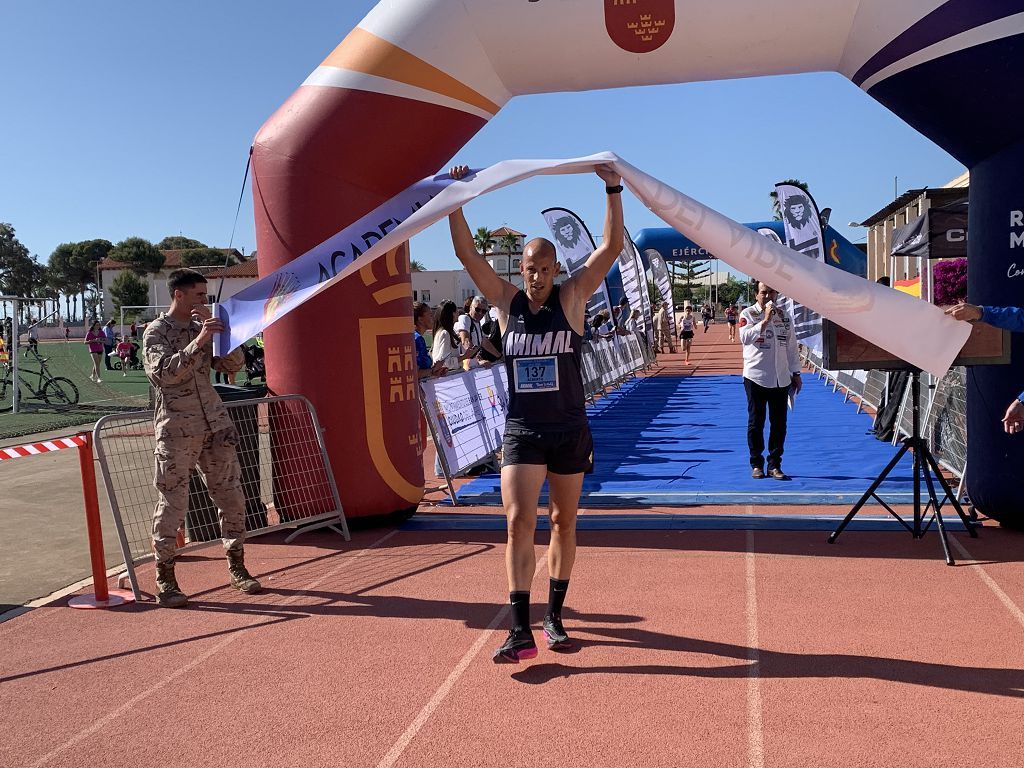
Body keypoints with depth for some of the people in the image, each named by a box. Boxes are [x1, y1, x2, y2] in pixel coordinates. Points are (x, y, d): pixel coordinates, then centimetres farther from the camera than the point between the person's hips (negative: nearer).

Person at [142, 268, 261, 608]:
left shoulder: (203, 327, 14)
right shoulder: (156, 331, -2)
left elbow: (234, 363, 6)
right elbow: (164, 373, -17)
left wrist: (219, 331, -6)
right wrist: (198, 342, -25)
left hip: (215, 423, 5)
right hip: (177, 429, -5)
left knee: (232, 497, 6)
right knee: (172, 503, -3)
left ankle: (236, 567, 18)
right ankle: (165, 579, 9)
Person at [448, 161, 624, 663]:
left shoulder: (571, 299, -2)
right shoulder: (507, 302, 1)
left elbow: (612, 248, -10)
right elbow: (466, 253, -4)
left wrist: (613, 191, -17)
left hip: (569, 431, 0)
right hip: (521, 432, 0)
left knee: (563, 523, 10)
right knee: (519, 522, -9)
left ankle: (554, 617, 24)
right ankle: (520, 630, -8)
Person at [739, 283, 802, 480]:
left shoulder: (784, 316, 10)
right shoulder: (748, 314, -4)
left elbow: (791, 346, 14)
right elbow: (745, 338, -21)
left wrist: (796, 373, 13)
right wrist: (765, 320, -24)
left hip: (781, 379, 4)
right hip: (756, 377, -4)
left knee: (779, 424, 5)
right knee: (755, 423, 3)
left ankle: (774, 465, 14)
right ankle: (756, 464, 14)